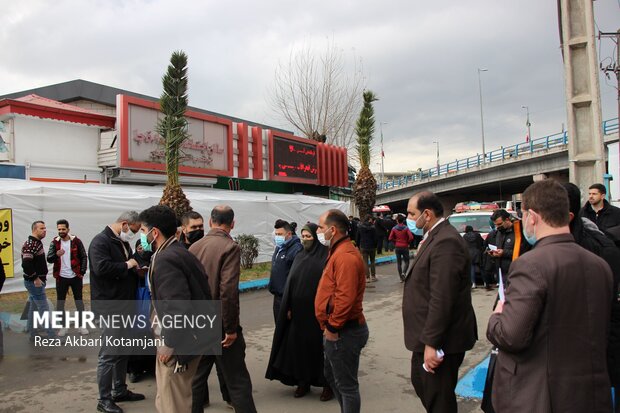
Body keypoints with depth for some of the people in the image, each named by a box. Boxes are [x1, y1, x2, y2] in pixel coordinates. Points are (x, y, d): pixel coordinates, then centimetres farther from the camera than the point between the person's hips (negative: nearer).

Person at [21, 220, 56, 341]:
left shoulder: (37, 243, 12)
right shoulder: (30, 244, -18)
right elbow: (26, 264, -27)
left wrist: (42, 276, 16)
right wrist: (35, 278, -21)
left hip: (36, 282, 10)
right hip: (34, 283, -10)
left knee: (33, 308, 15)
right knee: (44, 309, -5)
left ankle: (33, 334, 25)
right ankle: (52, 336, -1)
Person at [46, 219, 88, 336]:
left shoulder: (76, 241, -5)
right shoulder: (54, 242, -1)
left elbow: (83, 257, -1)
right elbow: (49, 259, -7)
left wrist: (82, 272, -8)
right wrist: (56, 254, -29)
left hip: (75, 276, -1)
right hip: (61, 277, 1)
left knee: (79, 300, 8)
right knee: (60, 301, 7)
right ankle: (62, 326, 19)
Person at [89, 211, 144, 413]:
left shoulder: (123, 243, 15)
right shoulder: (101, 241, -14)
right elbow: (101, 267, -30)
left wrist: (137, 269, 7)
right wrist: (127, 265, -19)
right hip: (109, 307, -9)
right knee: (109, 353, -3)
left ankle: (120, 391, 29)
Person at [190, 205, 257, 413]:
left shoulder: (194, 247, 3)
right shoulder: (230, 247, -16)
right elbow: (228, 291, -23)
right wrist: (231, 328, -16)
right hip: (221, 325, -6)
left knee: (197, 375, 19)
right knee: (237, 379, 3)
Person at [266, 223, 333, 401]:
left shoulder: (326, 256, -8)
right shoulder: (299, 257, 9)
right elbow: (290, 284, 8)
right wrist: (289, 307, 3)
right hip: (299, 310, 5)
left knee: (320, 345, 3)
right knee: (300, 344, 10)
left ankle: (328, 384, 18)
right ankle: (303, 381, 25)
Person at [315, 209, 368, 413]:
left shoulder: (345, 256, -23)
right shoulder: (338, 252, 12)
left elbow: (345, 298, -30)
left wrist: (333, 327, -20)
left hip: (344, 332, -11)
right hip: (337, 330, 11)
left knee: (346, 385, 4)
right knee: (332, 377, 23)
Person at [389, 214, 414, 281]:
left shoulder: (394, 229, -3)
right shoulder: (406, 228, -8)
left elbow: (390, 238, -8)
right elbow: (411, 237, -17)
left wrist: (395, 242, 8)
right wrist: (407, 242, 1)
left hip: (397, 247, 2)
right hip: (405, 247, -2)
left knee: (398, 262, 10)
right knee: (406, 261, 9)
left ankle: (401, 278, 11)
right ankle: (403, 272, -16)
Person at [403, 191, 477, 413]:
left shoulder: (446, 241, -23)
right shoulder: (434, 237, 9)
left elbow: (441, 299, -27)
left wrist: (431, 343, -25)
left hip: (441, 339, -10)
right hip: (428, 336, 10)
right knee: (419, 381, 24)